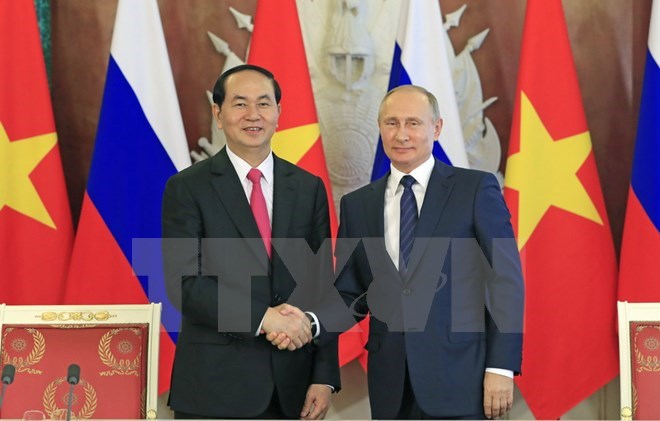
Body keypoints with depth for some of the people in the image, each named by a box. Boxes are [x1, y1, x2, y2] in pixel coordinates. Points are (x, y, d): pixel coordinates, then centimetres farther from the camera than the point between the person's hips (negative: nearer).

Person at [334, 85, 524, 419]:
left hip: (458, 379, -3)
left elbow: (506, 280, -4)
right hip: (390, 386, 3)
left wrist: (501, 367, -11)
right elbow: (350, 294, 11)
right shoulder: (357, 204, 11)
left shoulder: (476, 189, 0)